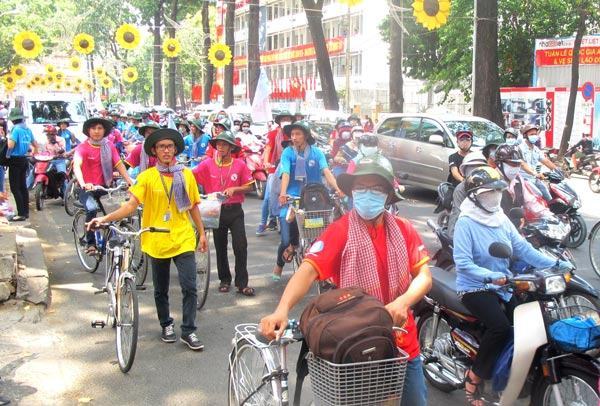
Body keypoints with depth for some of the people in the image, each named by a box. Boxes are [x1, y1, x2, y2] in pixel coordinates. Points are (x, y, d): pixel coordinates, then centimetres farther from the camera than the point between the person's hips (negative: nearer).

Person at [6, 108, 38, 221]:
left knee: (15, 188, -6)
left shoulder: (16, 129, -16)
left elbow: (10, 145, -23)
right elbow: (35, 145, 16)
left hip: (15, 160, -8)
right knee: (23, 186, 14)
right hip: (24, 160, 8)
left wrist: (9, 138, -4)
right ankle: (26, 212, 19)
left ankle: (21, 214, -10)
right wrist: (33, 152, 32)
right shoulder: (27, 129, 7)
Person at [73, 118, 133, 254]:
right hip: (87, 188, -4)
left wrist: (130, 181, -17)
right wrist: (83, 184, -43)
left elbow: (119, 164, -2)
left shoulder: (109, 146, 3)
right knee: (92, 209, -29)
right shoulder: (83, 147, -9)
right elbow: (76, 166, -25)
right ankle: (90, 243, -15)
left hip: (104, 187, 4)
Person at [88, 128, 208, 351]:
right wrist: (105, 218, -27)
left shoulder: (186, 174, 3)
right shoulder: (147, 177, -4)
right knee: (161, 290, 14)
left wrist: (202, 233, 11)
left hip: (183, 240, 1)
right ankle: (166, 325, 35)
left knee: (189, 287, -6)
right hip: (157, 241, 0)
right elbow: (132, 204, -14)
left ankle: (189, 331, 7)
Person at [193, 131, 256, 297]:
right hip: (217, 210, 1)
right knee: (220, 247, 11)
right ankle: (225, 280, 26)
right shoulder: (208, 164, -3)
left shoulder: (240, 165, -4)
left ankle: (242, 283, 3)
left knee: (241, 246, -5)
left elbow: (249, 186, 1)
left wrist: (234, 189, -15)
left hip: (235, 210, -1)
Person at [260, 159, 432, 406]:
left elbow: (424, 275, -4)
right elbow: (308, 270, -23)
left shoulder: (404, 230, 0)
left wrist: (403, 302, -25)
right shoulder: (340, 231, -12)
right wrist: (282, 309, -40)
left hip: (403, 343, 3)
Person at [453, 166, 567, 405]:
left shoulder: (501, 219, 7)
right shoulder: (466, 222, -15)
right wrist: (491, 276, -34)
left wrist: (554, 264, -9)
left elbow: (522, 248, 1)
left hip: (503, 283, 7)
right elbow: (462, 262, -23)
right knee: (501, 327, -27)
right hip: (474, 287, -7)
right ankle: (474, 378, -10)